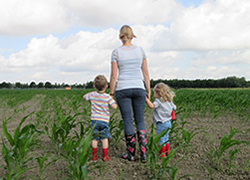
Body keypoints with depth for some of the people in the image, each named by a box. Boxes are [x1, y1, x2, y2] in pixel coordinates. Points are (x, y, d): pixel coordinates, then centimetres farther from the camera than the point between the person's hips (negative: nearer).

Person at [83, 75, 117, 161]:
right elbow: (114, 106, -13)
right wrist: (114, 101, 7)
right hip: (104, 121, -1)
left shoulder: (92, 95, -1)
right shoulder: (107, 97, -8)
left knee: (94, 138, 8)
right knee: (104, 138, 6)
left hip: (94, 120, 2)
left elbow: (84, 97, 18)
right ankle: (105, 156, 10)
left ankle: (94, 155, 14)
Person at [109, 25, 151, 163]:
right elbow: (145, 72, 4)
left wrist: (111, 93, 3)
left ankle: (131, 154, 12)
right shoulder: (140, 50, 4)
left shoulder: (116, 52, -3)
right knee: (140, 120, 10)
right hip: (138, 88, 2)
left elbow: (114, 75, -6)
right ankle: (143, 153, 5)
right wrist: (149, 90, 12)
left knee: (128, 121, 4)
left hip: (122, 89, -2)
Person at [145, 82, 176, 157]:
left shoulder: (158, 101, -16)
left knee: (161, 139, 0)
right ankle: (167, 151, 31)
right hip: (168, 123, 8)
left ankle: (162, 154, 6)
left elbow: (152, 106, -32)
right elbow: (174, 108, 18)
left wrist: (147, 99, -26)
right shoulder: (169, 101, 8)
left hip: (161, 124, -8)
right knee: (166, 138, 21)